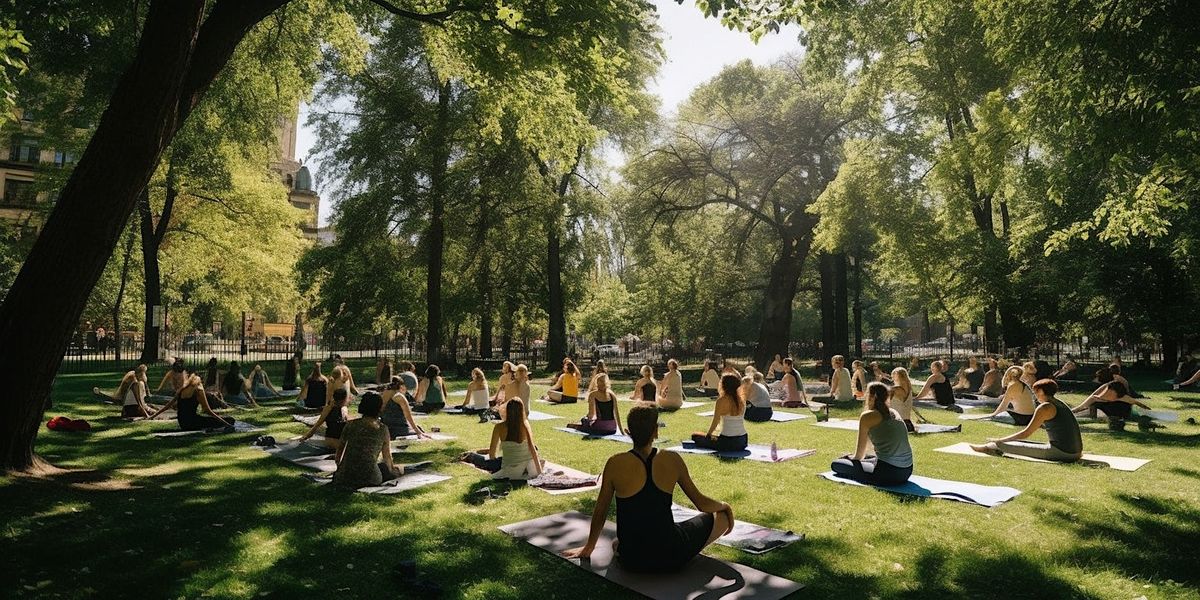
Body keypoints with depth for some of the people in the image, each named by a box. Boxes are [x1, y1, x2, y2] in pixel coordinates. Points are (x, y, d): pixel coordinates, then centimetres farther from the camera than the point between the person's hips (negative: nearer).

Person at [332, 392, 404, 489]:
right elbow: (387, 456, 8)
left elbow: (340, 449, 12)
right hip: (369, 477, -4)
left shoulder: (350, 425, 0)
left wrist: (339, 467, 31)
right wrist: (391, 468, 28)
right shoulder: (382, 429, -4)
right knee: (399, 469, 20)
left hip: (345, 477, 4)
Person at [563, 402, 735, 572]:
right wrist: (724, 506, 23)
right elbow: (702, 503, 2)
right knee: (723, 515, 17)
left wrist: (588, 548, 19)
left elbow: (600, 512, 2)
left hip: (631, 561, 2)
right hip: (669, 558, -2)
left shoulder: (615, 464, -10)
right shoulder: (672, 460, -9)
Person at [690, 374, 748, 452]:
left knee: (695, 436, 7)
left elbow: (715, 421, -9)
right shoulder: (742, 401, 4)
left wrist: (708, 434, 8)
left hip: (728, 442, -7)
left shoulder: (722, 400, -13)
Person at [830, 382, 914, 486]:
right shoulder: (894, 413, 14)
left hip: (888, 473, -8)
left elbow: (860, 454, 1)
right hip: (907, 472, 8)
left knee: (836, 464, 2)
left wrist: (853, 458, 21)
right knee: (867, 458, 36)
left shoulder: (867, 416, -5)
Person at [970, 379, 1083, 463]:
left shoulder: (1044, 407, -10)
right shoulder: (1060, 404, 16)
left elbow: (1026, 433, -8)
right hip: (1075, 453, 9)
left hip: (1060, 452, -9)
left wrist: (1000, 440, 1)